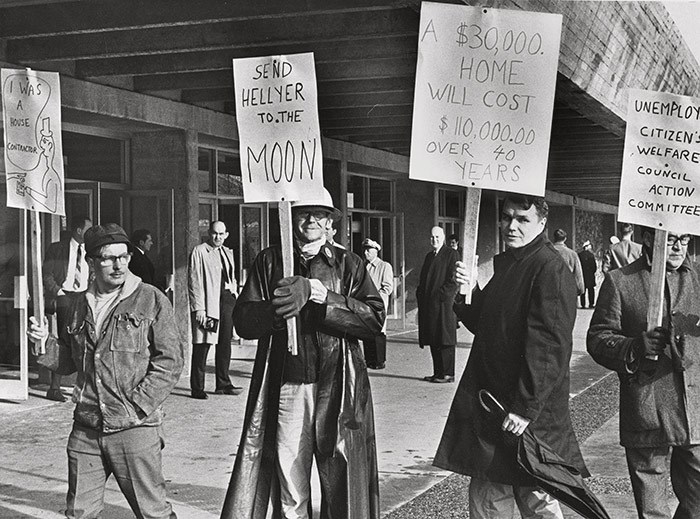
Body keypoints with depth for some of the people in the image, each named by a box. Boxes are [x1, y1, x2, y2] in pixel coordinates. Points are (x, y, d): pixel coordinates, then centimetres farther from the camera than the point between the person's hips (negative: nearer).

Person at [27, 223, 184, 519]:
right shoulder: (79, 305, 12)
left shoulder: (151, 300, -3)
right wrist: (45, 343, 2)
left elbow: (170, 360, -7)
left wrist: (136, 406, -13)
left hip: (135, 427, -4)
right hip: (85, 428, 5)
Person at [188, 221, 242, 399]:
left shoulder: (227, 253, 18)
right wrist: (199, 308, -15)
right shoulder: (199, 252, -3)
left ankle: (223, 384, 21)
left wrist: (234, 297, 12)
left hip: (227, 300, 7)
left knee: (225, 344, 11)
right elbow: (194, 281, -8)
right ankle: (197, 388, 0)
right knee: (202, 345, -5)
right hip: (208, 302, -7)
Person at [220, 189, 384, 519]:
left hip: (338, 390, 0)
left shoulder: (348, 264, 9)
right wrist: (279, 309, -17)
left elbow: (375, 318, -5)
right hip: (286, 388, 0)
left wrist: (318, 293, -14)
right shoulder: (269, 262, 11)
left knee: (342, 488, 5)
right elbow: (243, 320, 3)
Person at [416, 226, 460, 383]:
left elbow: (453, 280, -11)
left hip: (443, 304, -7)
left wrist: (439, 295, -15)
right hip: (428, 305, 7)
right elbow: (423, 279, 21)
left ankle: (447, 373, -1)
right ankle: (438, 372, 14)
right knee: (433, 341, 9)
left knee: (444, 340, -5)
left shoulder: (451, 254, -4)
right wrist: (421, 295, 7)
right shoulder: (429, 256, 19)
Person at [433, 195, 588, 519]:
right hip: (490, 405, 8)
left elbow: (549, 345, -20)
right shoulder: (504, 264, 14)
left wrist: (525, 407, -23)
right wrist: (469, 291, 1)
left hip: (531, 414, -8)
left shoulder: (551, 270, -14)